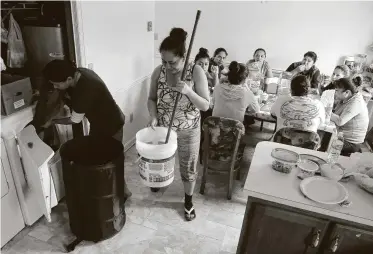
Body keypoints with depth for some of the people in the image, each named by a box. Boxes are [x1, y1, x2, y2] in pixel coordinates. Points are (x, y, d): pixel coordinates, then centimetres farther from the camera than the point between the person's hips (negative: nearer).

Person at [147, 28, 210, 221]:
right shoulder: (158, 72, -11)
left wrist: (188, 91, -34)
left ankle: (188, 200, 39)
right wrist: (153, 117, -18)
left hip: (188, 131, -2)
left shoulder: (196, 72, -19)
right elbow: (152, 99, 1)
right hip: (163, 128, 3)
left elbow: (205, 106, -18)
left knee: (188, 167, 14)